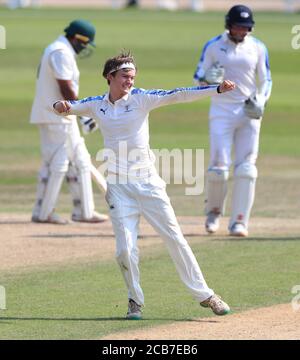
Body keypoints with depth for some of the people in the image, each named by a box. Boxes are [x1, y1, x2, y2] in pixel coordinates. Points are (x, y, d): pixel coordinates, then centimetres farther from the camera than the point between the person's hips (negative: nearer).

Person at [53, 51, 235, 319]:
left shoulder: (140, 99, -3)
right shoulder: (97, 105, 5)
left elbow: (177, 96, -12)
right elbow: (71, 107, 1)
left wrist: (216, 89, -23)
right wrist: (60, 105, -26)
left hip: (147, 182, -1)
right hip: (118, 187, 1)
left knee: (175, 238, 0)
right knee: (125, 249, -5)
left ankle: (204, 294, 8)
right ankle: (135, 301, 15)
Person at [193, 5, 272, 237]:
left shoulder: (258, 48, 3)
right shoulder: (213, 46, -1)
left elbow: (266, 81, 8)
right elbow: (198, 78, 3)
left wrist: (261, 102, -11)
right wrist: (208, 79, -21)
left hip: (249, 113, 1)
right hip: (222, 111, -1)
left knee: (246, 169, -4)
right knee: (219, 166, -7)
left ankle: (239, 221, -1)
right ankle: (214, 211, 18)